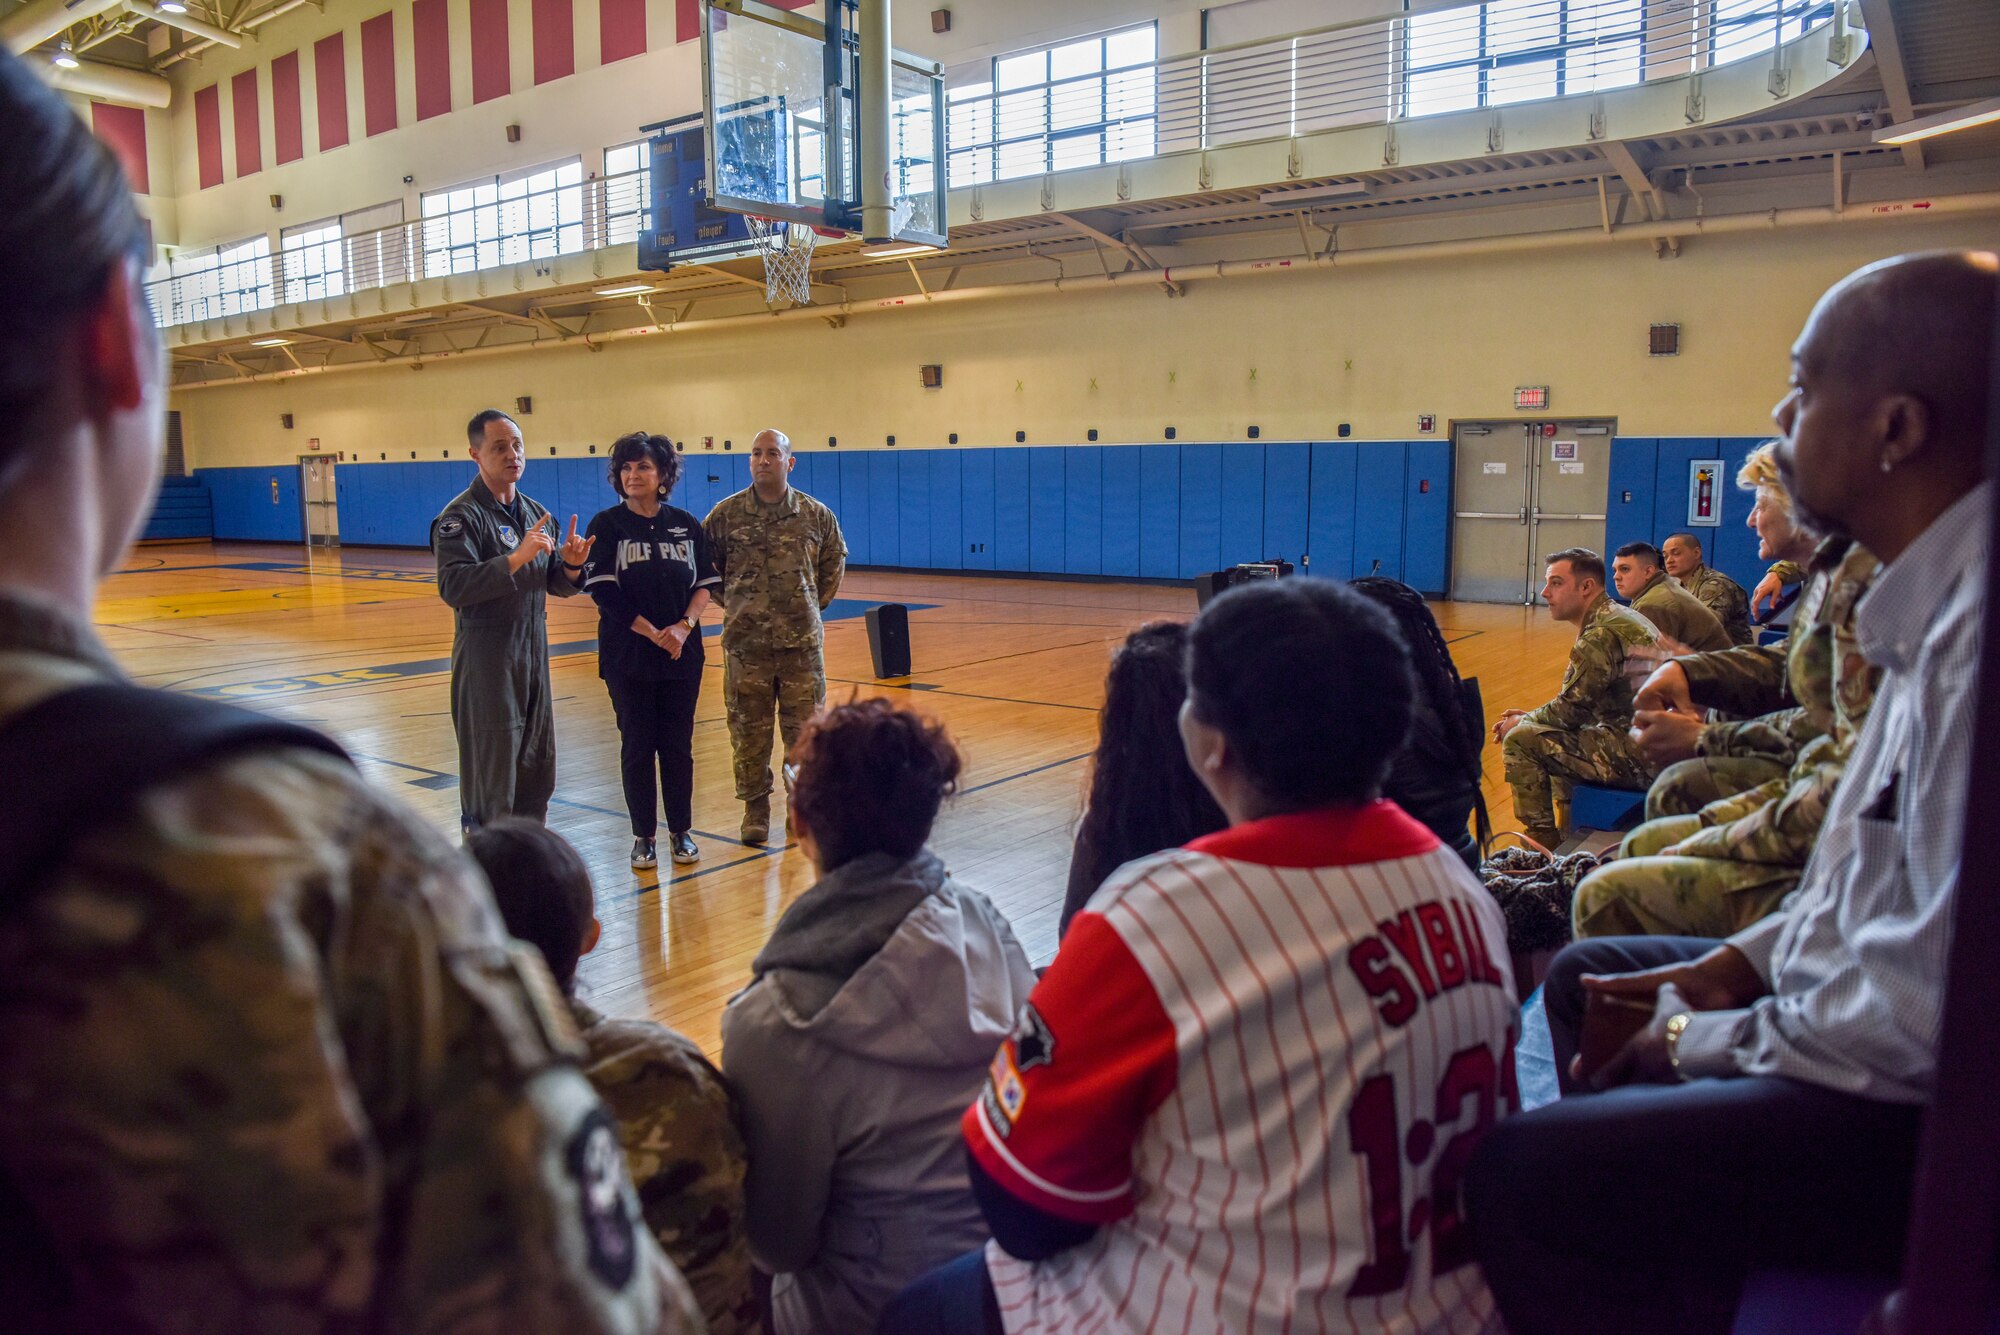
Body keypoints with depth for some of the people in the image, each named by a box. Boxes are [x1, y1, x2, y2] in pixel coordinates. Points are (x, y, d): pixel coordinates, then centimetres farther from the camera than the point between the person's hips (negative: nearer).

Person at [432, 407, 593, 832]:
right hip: (486, 661, -7)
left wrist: (571, 564, -7)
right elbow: (452, 586, -23)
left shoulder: (536, 513, 13)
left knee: (538, 773, 14)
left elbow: (557, 586, 15)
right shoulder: (461, 516, -10)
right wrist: (517, 557, -28)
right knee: (491, 782, -2)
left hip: (534, 654, 7)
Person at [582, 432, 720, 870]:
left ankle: (681, 832, 19)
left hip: (682, 654, 2)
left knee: (678, 746, 6)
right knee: (637, 746, 5)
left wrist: (684, 626, -13)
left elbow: (706, 584, 4)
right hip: (628, 656, -2)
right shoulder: (607, 525, -2)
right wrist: (653, 633, -15)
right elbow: (604, 591, -9)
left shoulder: (686, 525, 5)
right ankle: (644, 836, 16)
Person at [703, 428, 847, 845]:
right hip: (745, 642, 0)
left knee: (803, 726, 6)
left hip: (802, 640, 1)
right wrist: (730, 601, 8)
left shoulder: (816, 515, 2)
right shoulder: (725, 514, -1)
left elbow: (834, 559, 18)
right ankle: (755, 807, 20)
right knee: (749, 728, 6)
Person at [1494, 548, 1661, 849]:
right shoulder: (1618, 617, 15)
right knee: (1559, 735, 28)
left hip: (1636, 756, -11)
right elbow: (1581, 705, 19)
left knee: (1520, 740, -11)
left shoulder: (1601, 634, -17)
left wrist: (1523, 721, 2)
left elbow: (1571, 709, -15)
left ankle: (1543, 845, 0)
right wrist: (1532, 716, 13)